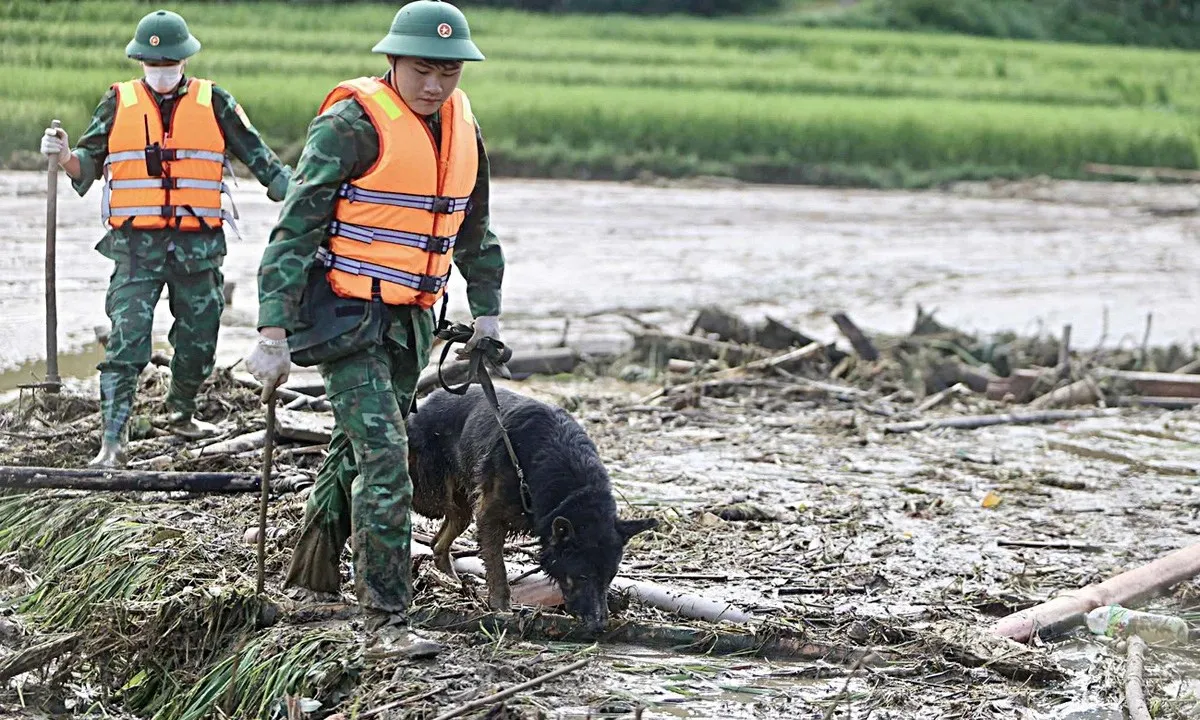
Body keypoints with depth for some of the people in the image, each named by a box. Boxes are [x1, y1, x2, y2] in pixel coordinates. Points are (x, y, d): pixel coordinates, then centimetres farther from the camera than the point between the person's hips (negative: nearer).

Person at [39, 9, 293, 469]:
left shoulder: (214, 103, 6)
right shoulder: (118, 103, 6)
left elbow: (257, 156, 9)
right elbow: (87, 168, 6)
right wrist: (64, 155, -15)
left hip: (198, 246, 2)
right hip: (137, 245, -1)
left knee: (198, 340, 11)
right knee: (126, 342, -11)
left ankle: (181, 413, 36)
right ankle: (113, 441, -12)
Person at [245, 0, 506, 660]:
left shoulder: (460, 126, 8)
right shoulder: (352, 125, -15)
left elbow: (473, 228, 23)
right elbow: (294, 228, -15)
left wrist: (486, 310, 23)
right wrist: (273, 333, -19)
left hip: (409, 320, 8)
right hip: (346, 315, -8)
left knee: (357, 447, 19)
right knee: (383, 458, -15)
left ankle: (311, 573, 37)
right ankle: (385, 624, -16)